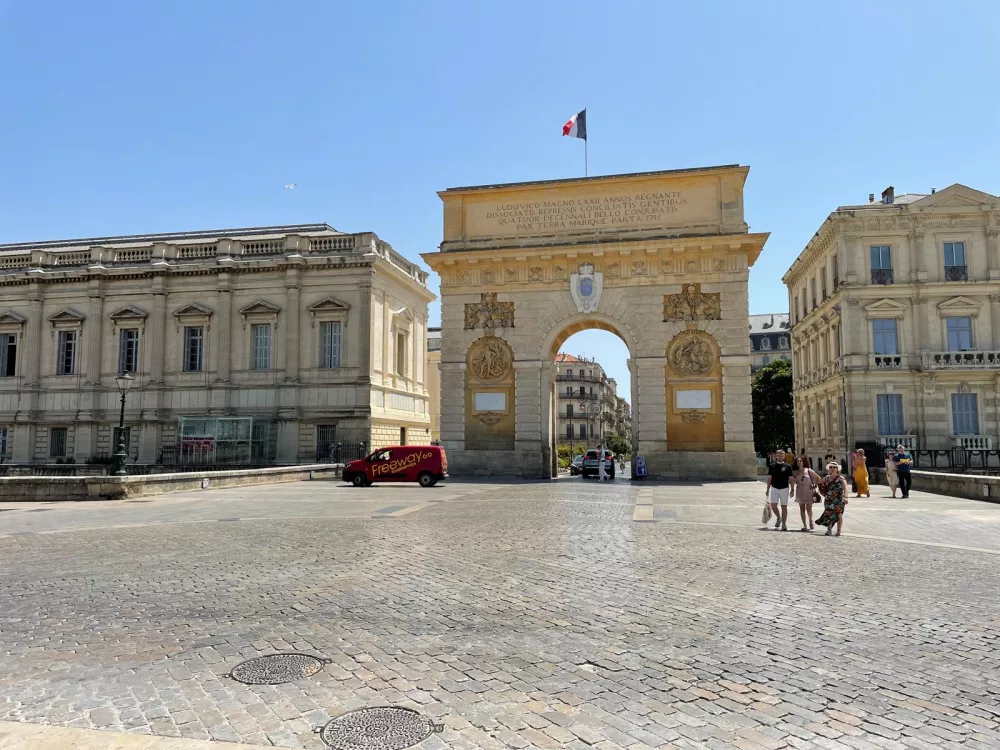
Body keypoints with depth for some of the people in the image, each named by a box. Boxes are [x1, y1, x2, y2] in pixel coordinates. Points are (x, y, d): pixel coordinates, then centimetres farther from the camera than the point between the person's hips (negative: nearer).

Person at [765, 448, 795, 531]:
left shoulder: (787, 466, 1)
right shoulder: (772, 466, 5)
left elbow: (791, 478, 2)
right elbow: (769, 478, 8)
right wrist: (767, 489, 6)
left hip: (784, 489, -1)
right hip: (774, 488, 1)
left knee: (784, 506, 1)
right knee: (773, 505, -6)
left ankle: (783, 524, 8)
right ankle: (778, 518, 21)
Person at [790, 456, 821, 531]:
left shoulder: (808, 470, 0)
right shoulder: (795, 472, 4)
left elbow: (818, 478, 6)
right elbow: (793, 481, 6)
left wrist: (815, 485, 2)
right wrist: (792, 490, -5)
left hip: (808, 491, -2)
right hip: (800, 492, 2)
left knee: (809, 509, -4)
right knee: (802, 509, 2)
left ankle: (810, 521, 25)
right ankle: (804, 525, 7)